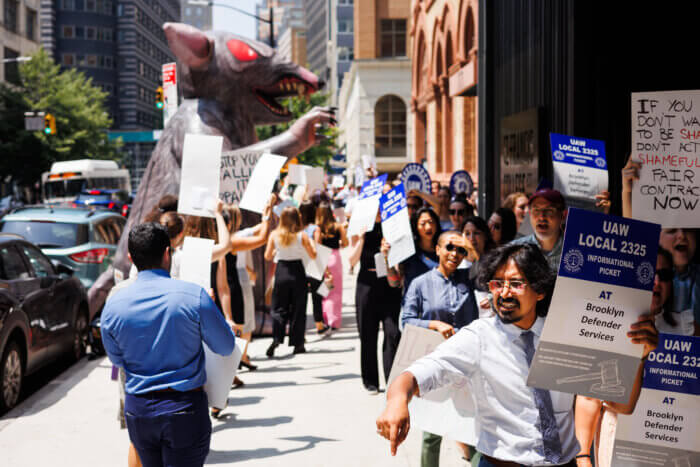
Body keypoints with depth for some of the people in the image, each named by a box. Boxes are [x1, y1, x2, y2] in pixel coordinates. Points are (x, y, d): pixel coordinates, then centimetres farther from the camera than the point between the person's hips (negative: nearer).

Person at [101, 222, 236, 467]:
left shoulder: (113, 306, -5)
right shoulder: (194, 296, -14)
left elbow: (117, 359, 11)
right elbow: (226, 347, -2)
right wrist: (207, 308, 14)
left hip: (137, 410, 3)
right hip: (184, 410, -3)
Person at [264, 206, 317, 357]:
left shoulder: (274, 235, -4)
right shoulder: (302, 235, -9)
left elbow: (267, 256, 2)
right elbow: (313, 255, -4)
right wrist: (311, 243, 13)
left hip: (281, 272, 1)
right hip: (297, 272, -1)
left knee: (278, 307, 9)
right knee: (298, 309, 9)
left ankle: (276, 338, -12)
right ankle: (298, 343, 14)